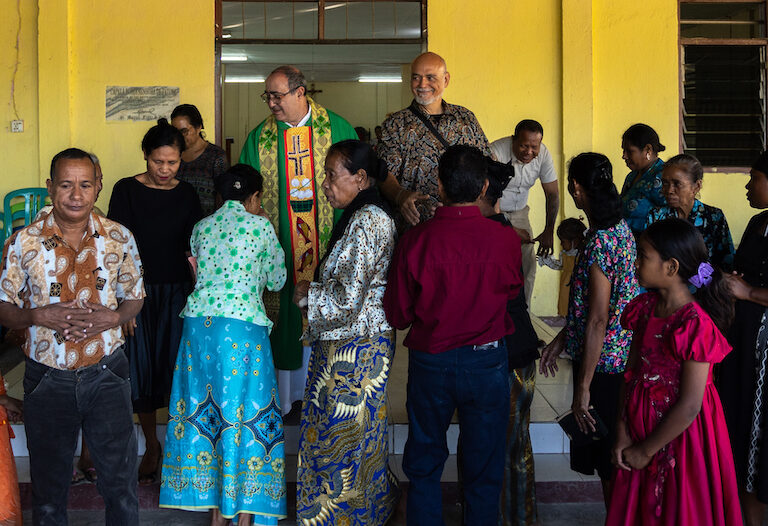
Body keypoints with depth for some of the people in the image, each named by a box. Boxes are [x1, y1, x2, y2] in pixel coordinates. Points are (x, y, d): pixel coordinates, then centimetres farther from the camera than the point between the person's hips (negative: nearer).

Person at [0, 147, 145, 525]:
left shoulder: (119, 238, -2)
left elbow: (135, 297, 7)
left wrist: (113, 316, -14)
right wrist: (40, 316, -20)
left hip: (106, 374, 1)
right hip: (47, 377, 0)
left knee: (120, 479, 10)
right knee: (48, 483, 14)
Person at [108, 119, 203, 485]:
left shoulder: (186, 194, 4)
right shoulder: (126, 190, -4)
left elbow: (193, 249, 7)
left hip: (177, 291, 1)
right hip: (139, 291, -1)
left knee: (177, 369, -1)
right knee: (143, 370, 5)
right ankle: (152, 447, 21)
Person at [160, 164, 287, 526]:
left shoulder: (201, 227, 12)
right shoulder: (261, 227, 0)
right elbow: (276, 281, 10)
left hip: (198, 322, 5)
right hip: (242, 325, -4)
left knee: (207, 410, 11)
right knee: (245, 412, 2)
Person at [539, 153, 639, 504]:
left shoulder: (599, 243, -22)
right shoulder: (620, 228, 6)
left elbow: (598, 321, -23)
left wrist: (583, 389, -19)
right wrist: (562, 339, 17)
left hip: (603, 365, -9)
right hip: (623, 359, 9)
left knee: (609, 465, 4)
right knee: (611, 462, 20)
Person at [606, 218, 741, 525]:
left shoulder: (695, 325, -22)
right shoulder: (645, 308, 0)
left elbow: (689, 406, -21)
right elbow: (632, 371, 3)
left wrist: (646, 451, -13)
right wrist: (623, 430, -5)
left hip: (678, 434, -7)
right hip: (639, 427, 7)